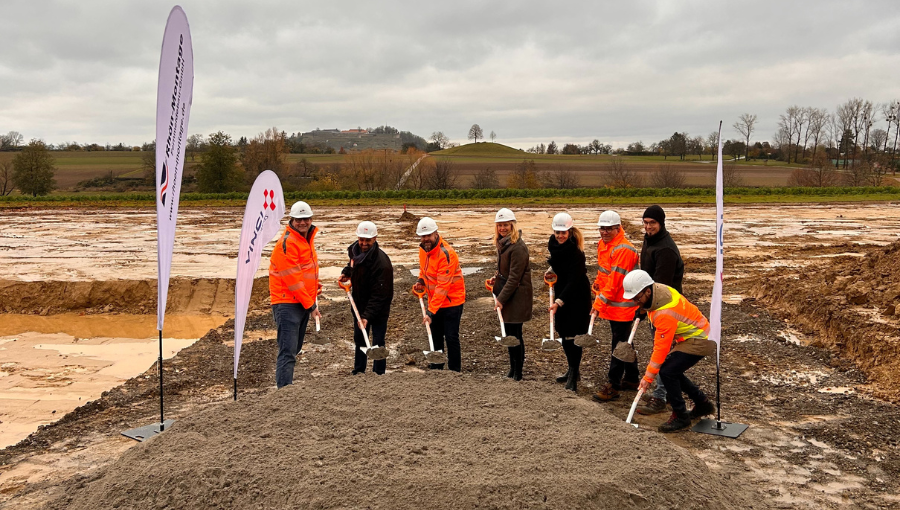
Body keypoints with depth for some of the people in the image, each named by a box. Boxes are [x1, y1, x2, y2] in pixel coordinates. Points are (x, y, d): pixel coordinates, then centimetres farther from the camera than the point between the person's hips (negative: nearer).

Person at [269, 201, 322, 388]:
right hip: (288, 304, -9)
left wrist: (314, 285, 10)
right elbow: (292, 279, -18)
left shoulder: (307, 239, 14)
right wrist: (310, 305, -14)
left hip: (303, 303, 10)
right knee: (288, 352, -12)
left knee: (295, 349, 17)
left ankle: (285, 387, 28)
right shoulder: (287, 243, -16)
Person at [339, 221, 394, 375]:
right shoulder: (354, 250, -5)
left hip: (378, 309, -7)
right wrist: (346, 272, 1)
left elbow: (379, 295, -28)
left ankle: (378, 374, 9)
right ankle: (358, 372, 31)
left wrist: (367, 315, -33)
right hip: (360, 304, 7)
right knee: (359, 339, 17)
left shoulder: (381, 262, -28)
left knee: (378, 343, -3)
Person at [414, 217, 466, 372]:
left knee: (451, 337, -4)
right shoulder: (423, 249, 0)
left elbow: (442, 286, -28)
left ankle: (455, 370, 8)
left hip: (451, 302, -8)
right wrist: (421, 280, -3)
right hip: (434, 301, 8)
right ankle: (436, 368, 28)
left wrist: (431, 312, -30)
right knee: (436, 335, 15)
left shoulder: (446, 254, -26)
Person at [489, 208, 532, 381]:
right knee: (508, 333, 14)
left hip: (517, 295, -9)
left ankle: (518, 374, 8)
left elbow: (514, 277, -21)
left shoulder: (518, 247, -19)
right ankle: (512, 370, 26)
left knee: (515, 334, -3)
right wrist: (496, 278, 5)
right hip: (505, 292, 9)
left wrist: (501, 298, -19)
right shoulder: (502, 243, 9)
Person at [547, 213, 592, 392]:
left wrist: (559, 301, -33)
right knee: (563, 333, 13)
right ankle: (573, 369, 29)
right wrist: (552, 270, 1)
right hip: (562, 293, 8)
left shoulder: (576, 251, -24)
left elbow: (573, 280, -28)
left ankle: (573, 377, -2)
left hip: (577, 296, -8)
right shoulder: (553, 244, -1)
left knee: (573, 335, -7)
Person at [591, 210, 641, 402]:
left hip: (622, 305, -10)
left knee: (619, 345, -3)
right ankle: (632, 379, 32)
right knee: (623, 342, 19)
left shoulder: (623, 250, -21)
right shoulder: (602, 244, 9)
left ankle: (613, 385, 3)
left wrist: (600, 302, -22)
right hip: (611, 304, 10)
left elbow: (615, 280, -24)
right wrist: (598, 284, 8)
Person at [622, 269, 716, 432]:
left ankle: (680, 417, -2)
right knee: (672, 371, 11)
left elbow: (661, 347, -28)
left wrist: (648, 377, -22)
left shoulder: (665, 312, -33)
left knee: (667, 372, -17)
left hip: (699, 340, -10)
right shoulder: (659, 289, -6)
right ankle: (703, 405, 26)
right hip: (691, 335, 10)